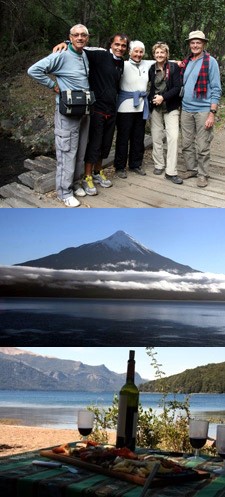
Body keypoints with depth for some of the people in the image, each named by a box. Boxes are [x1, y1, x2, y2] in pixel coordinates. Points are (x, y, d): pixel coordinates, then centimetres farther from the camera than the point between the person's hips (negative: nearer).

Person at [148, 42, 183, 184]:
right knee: (156, 137, 6)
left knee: (173, 137, -12)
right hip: (155, 107, 3)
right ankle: (159, 165, 21)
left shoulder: (174, 67, -3)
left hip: (171, 107, -3)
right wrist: (153, 98, 1)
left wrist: (163, 97, -15)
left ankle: (171, 172, -11)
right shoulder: (152, 69, 5)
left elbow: (177, 87, -8)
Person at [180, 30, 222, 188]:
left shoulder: (210, 62, -5)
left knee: (202, 147, -1)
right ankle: (191, 169, 25)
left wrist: (212, 113, -14)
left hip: (203, 110, -5)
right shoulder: (186, 62, 11)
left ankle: (203, 174, 10)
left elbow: (216, 89, -8)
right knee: (187, 144, 11)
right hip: (186, 110, 5)